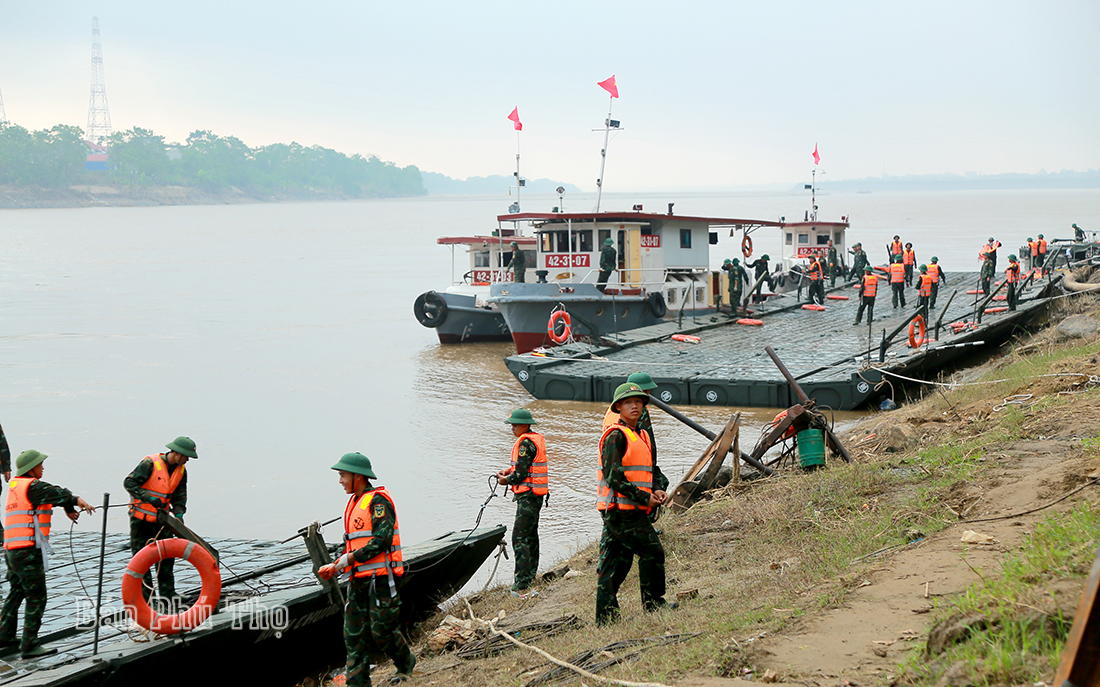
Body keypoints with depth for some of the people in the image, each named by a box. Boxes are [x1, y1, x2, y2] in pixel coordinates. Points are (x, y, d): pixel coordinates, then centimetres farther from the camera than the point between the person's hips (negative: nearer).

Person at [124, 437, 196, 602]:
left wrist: (178, 514, -9)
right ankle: (145, 594, 3)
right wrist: (150, 498, -28)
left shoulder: (181, 470, 3)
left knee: (166, 555, 4)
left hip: (161, 518, 6)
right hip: (141, 519, -6)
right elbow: (129, 482, -20)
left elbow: (180, 495, 8)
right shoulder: (150, 464, -19)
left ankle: (167, 594, 12)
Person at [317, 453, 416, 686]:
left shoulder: (378, 500, -10)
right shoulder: (354, 503, 17)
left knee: (381, 631, -2)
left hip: (380, 578, -8)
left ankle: (406, 664, 23)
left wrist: (349, 559, -18)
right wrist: (335, 567, 7)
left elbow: (382, 540, -20)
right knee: (354, 634, 3)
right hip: (359, 580, 8)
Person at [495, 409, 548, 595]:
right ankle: (530, 575, 30)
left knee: (519, 537, -12)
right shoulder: (536, 439, 13)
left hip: (528, 495, -11)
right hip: (536, 495, 11)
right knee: (531, 535, 19)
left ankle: (522, 583, -15)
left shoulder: (525, 443, -17)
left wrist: (507, 480, -2)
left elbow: (521, 473, -20)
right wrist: (510, 470, 9)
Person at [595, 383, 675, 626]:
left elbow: (649, 470, 23)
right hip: (622, 509, -10)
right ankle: (654, 603, 5)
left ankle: (606, 616, 12)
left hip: (617, 512, 10)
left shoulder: (641, 436, 19)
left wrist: (656, 489, 2)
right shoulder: (616, 436, -12)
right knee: (652, 551, -6)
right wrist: (644, 498, -18)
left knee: (618, 560, 9)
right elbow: (614, 477, -19)